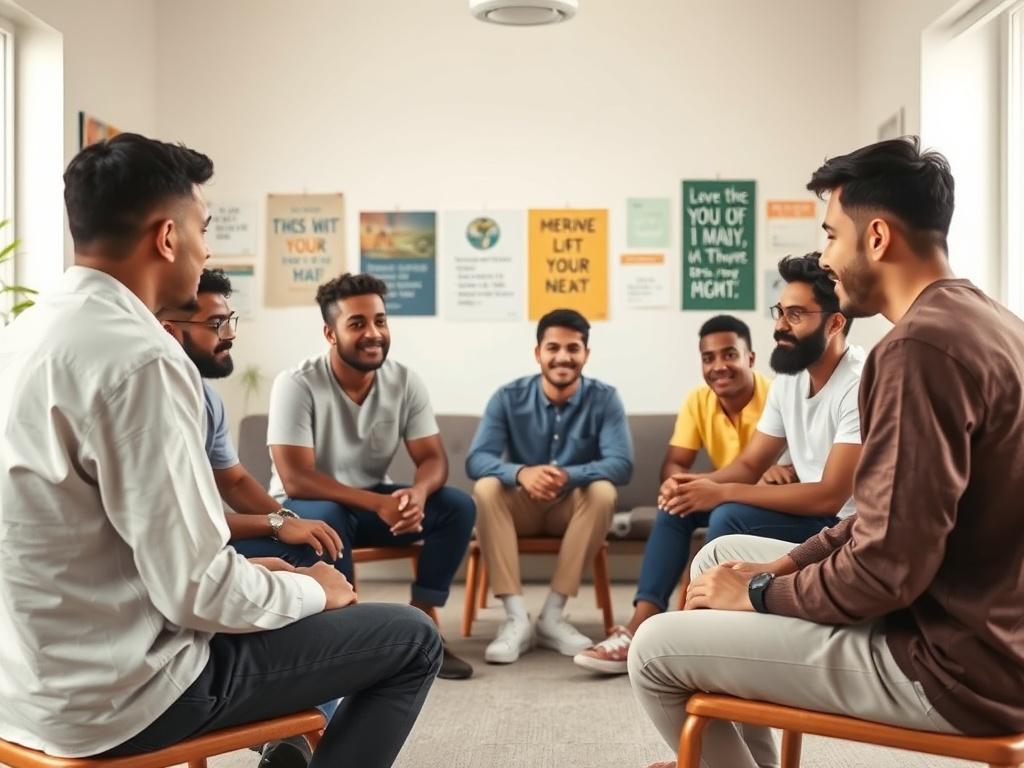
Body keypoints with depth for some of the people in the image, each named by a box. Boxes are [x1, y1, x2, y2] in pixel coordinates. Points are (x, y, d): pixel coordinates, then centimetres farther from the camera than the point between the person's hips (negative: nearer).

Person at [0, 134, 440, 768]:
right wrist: (311, 591, -4)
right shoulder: (139, 359, -24)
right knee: (412, 640, 2)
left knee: (288, 587, 29)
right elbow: (198, 589, -23)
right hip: (119, 695, -9)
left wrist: (283, 577, 14)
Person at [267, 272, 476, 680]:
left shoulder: (405, 381, -9)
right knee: (327, 516, -38)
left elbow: (433, 458, -9)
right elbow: (296, 480, -27)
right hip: (305, 506, -4)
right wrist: (379, 504, -37)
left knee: (458, 505, -17)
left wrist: (417, 492, -35)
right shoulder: (297, 384, -22)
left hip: (373, 500, 5)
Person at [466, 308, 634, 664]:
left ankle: (552, 614, -26)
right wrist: (520, 473, -42)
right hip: (521, 505, 0)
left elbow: (621, 465, -22)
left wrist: (568, 475, -42)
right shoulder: (509, 397, -9)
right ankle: (516, 618, -32)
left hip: (575, 506, 0)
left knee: (603, 492, -32)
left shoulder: (604, 398, -10)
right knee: (486, 489, -31)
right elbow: (476, 459, -19)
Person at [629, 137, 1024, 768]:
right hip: (972, 623, 10)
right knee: (720, 558, 19)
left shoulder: (922, 345, -24)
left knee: (657, 649, -7)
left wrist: (761, 592, -10)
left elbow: (888, 568, -27)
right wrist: (788, 563, 6)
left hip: (951, 661, -10)